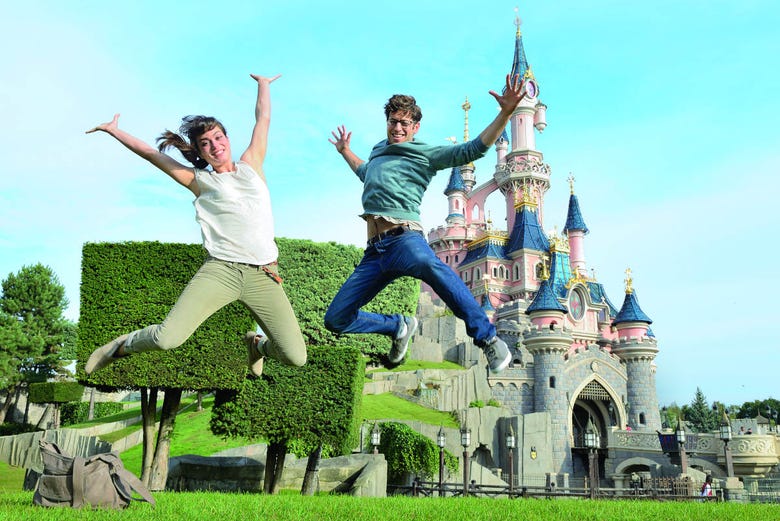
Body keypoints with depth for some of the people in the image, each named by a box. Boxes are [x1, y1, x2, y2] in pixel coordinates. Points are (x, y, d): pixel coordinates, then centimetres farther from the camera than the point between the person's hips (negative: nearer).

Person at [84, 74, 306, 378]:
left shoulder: (251, 165, 18)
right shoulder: (199, 181, 13)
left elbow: (263, 118, 27)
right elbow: (149, 153, 19)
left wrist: (263, 84, 41)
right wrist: (113, 130, 26)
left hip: (263, 276, 2)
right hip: (220, 270, -2)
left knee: (295, 358, -9)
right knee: (168, 337, -21)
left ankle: (257, 344, 27)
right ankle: (122, 346, 15)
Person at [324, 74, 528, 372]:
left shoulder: (426, 154, 10)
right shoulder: (379, 151, 28)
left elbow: (473, 149, -3)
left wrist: (505, 113, -13)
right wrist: (345, 151, 61)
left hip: (404, 238, -7)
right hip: (374, 251, 7)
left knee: (431, 266, -44)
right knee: (336, 319, 0)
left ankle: (488, 339, -42)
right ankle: (399, 327, 22)